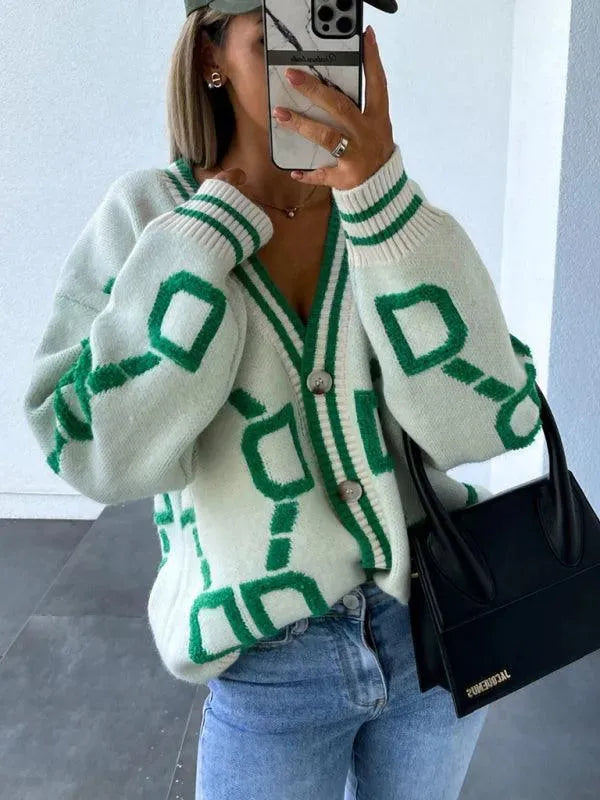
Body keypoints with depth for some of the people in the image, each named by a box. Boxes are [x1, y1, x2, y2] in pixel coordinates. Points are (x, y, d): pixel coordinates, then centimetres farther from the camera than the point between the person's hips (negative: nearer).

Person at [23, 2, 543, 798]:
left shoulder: (395, 215, -6)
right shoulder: (146, 215, -10)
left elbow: (485, 419, -19)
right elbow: (102, 453, -21)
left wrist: (381, 198, -29)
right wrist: (218, 224, -21)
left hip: (437, 627, 3)